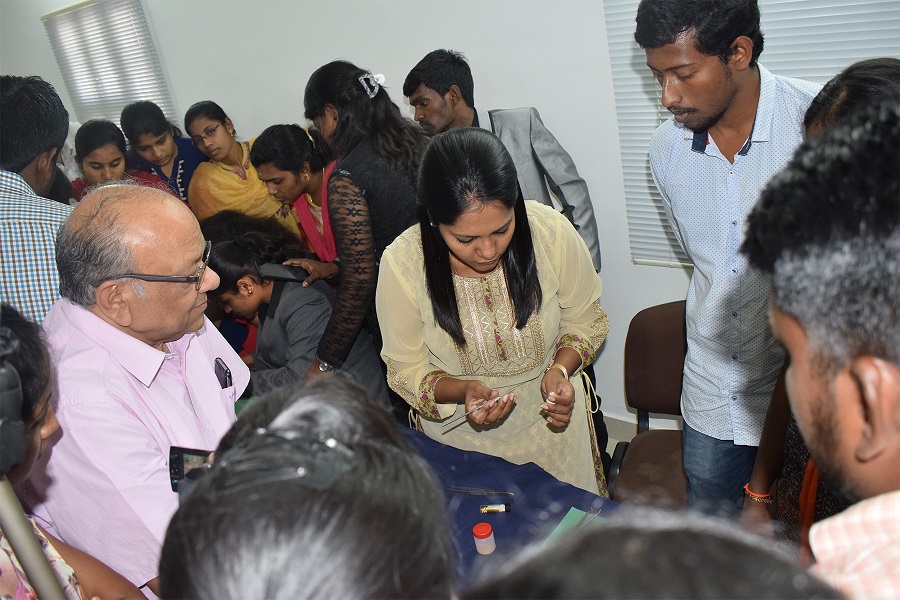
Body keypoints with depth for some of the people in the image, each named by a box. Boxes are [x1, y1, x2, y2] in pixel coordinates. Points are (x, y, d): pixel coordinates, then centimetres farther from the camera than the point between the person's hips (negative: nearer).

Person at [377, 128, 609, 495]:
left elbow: (586, 321, -4)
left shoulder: (552, 232, -22)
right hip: (458, 433, -1)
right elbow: (405, 369, -11)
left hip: (550, 423, 2)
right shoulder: (402, 264, -24)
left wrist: (560, 369, -23)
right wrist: (462, 391, -30)